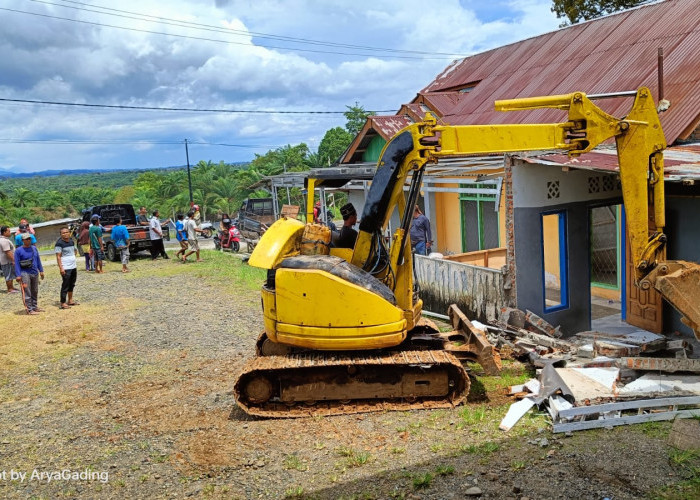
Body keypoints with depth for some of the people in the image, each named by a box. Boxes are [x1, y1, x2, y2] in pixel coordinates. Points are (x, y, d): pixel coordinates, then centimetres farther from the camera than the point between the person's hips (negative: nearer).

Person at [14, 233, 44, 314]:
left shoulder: (34, 248, 10)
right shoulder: (18, 250, -6)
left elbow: (38, 260, 17)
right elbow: (16, 263, -8)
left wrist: (41, 271, 14)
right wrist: (18, 275, -13)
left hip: (35, 273, 6)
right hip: (25, 273, -6)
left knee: (35, 292, 13)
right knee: (27, 293, -6)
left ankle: (35, 307, 23)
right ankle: (29, 309, -3)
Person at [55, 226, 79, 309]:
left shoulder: (71, 241, 10)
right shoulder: (59, 243, -12)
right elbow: (58, 256, -14)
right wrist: (61, 268, -20)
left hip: (73, 266, 8)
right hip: (66, 268, -8)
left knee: (72, 284, 15)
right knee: (65, 285, -7)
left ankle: (70, 300, 27)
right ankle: (63, 303, -2)